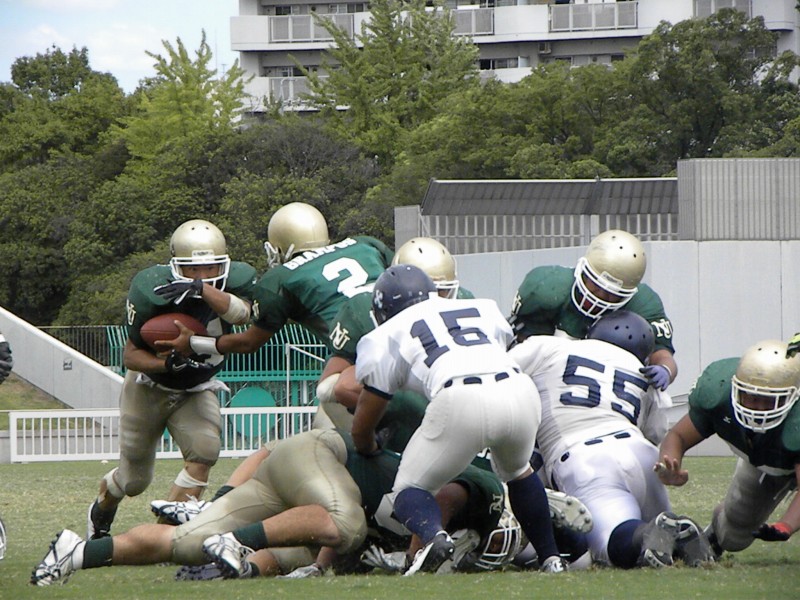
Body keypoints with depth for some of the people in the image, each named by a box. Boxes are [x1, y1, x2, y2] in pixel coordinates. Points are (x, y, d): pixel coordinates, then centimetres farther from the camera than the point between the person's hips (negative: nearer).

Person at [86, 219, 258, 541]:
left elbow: (241, 313, -44)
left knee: (204, 454, -24)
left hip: (197, 390, 2)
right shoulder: (152, 289, -28)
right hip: (149, 386, -2)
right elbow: (131, 355, -20)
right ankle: (101, 510, 44)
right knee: (135, 479, 10)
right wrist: (168, 363, -39)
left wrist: (203, 289, -60)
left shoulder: (235, 279, -21)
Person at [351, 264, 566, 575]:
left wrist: (370, 451, 51)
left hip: (460, 399, -4)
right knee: (517, 471, 34)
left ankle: (433, 536, -19)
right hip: (520, 392, 4)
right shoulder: (483, 310, 33)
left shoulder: (388, 336, 24)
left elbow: (362, 428, 29)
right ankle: (551, 558, 29)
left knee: (411, 487, 13)